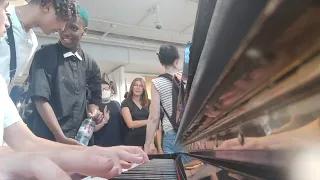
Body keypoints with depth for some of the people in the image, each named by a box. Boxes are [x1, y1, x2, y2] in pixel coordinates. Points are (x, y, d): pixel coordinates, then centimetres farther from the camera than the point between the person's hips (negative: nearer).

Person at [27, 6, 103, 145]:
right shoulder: (44, 55, -7)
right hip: (47, 137, -4)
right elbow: (40, 98, -14)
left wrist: (94, 111, -8)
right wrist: (60, 137, -20)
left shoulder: (90, 64, 5)